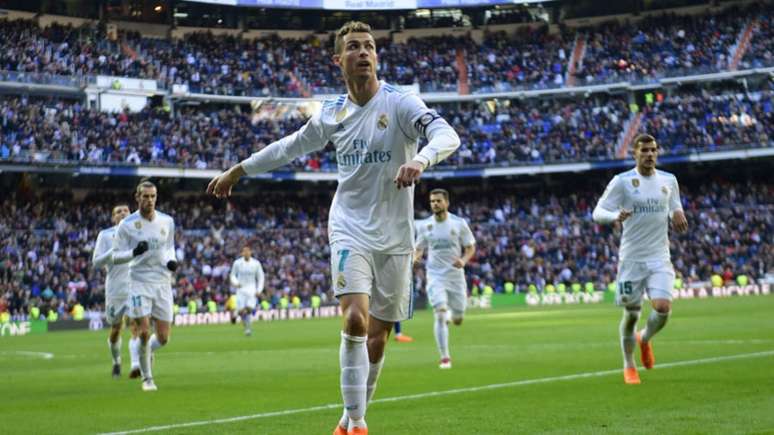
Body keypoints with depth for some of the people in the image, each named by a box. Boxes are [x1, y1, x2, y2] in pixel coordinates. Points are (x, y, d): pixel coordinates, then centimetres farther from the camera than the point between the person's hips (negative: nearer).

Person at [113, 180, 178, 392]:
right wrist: (134, 252, -22)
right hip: (140, 282, -3)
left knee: (163, 337, 1)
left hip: (163, 283, 3)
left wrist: (172, 261, -1)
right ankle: (147, 378, 9)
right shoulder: (127, 224, -5)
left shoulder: (167, 221, 5)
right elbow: (116, 256, -3)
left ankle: (146, 352, 36)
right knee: (144, 332, -10)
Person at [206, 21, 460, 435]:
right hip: (350, 230, 1)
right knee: (355, 319, -20)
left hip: (394, 238, -1)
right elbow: (290, 146, 21)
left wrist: (420, 159, -44)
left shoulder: (399, 102, -8)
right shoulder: (331, 113, 4)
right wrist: (237, 170, 26)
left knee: (377, 336, 4)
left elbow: (448, 136, -23)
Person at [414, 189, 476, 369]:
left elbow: (471, 247, 4)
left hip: (456, 276, 1)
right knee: (440, 314, -17)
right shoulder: (424, 225, 1)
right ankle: (444, 357, -10)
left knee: (457, 320, 7)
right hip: (435, 276, -1)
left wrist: (464, 260, -16)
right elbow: (419, 249, 12)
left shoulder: (459, 223, -3)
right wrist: (414, 257, -11)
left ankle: (452, 313, 46)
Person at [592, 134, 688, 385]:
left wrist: (677, 214, -3)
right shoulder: (622, 181, -5)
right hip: (631, 258, -2)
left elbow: (675, 207, 22)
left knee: (663, 307, -16)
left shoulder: (669, 180, 6)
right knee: (631, 313, 4)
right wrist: (615, 216, -28)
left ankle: (645, 338, 18)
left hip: (660, 258, 2)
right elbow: (597, 213, -6)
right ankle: (629, 366, 26)